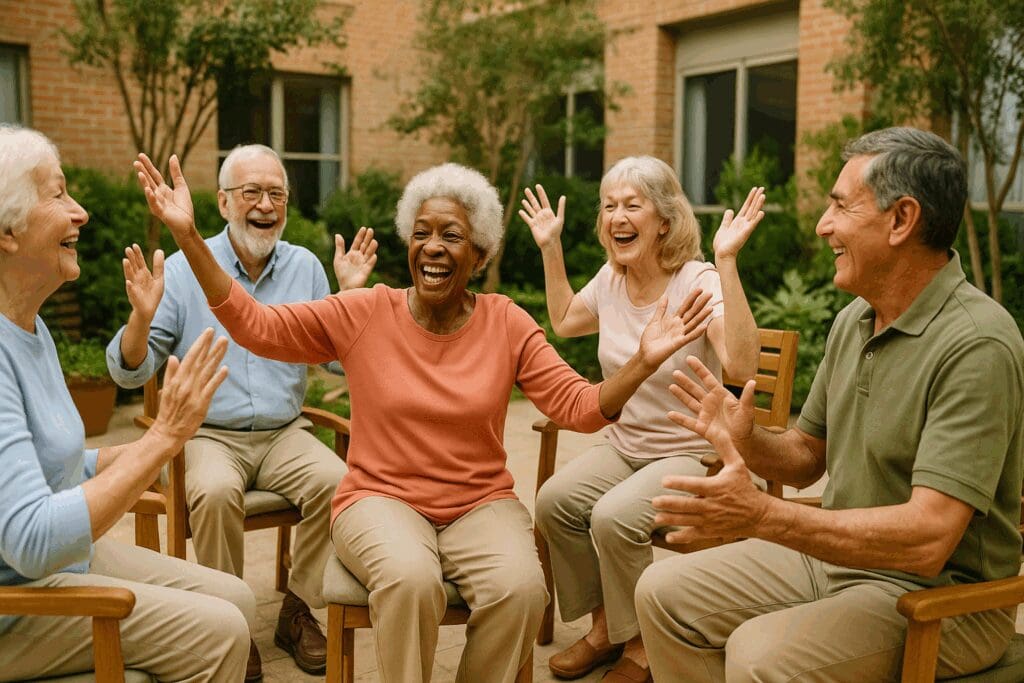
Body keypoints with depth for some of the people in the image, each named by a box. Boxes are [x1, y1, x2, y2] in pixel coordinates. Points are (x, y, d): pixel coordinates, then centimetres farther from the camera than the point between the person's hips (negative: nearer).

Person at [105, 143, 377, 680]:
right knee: (217, 491, -33)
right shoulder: (183, 269, -3)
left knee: (334, 481, -25)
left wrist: (351, 292, -8)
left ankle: (298, 612, -3)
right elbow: (129, 373, -4)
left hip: (284, 434, 3)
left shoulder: (305, 267, 6)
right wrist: (142, 315, -23)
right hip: (207, 434, -2)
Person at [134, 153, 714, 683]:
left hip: (482, 503, 1)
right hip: (382, 499, -1)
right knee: (410, 576, -34)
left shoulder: (507, 324, 0)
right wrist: (189, 237, -13)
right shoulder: (364, 313, -2)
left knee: (521, 586, -28)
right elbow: (255, 325, -6)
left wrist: (643, 363, -20)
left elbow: (580, 408, -4)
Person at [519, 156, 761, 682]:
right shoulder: (611, 279, 1)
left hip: (692, 452, -6)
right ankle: (604, 627, 6)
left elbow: (741, 366, -35)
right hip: (625, 443, 6)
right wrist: (550, 248, 15)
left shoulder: (698, 282, -18)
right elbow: (564, 321, 23)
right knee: (554, 501, -17)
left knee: (614, 518, -29)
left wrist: (727, 263, -39)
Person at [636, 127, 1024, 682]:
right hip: (835, 553, 8)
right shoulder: (852, 321, 4)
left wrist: (762, 515, -32)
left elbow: (926, 539, -30)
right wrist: (745, 442, -10)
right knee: (664, 592, 1)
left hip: (940, 593, -8)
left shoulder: (976, 345, -23)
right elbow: (807, 458, 12)